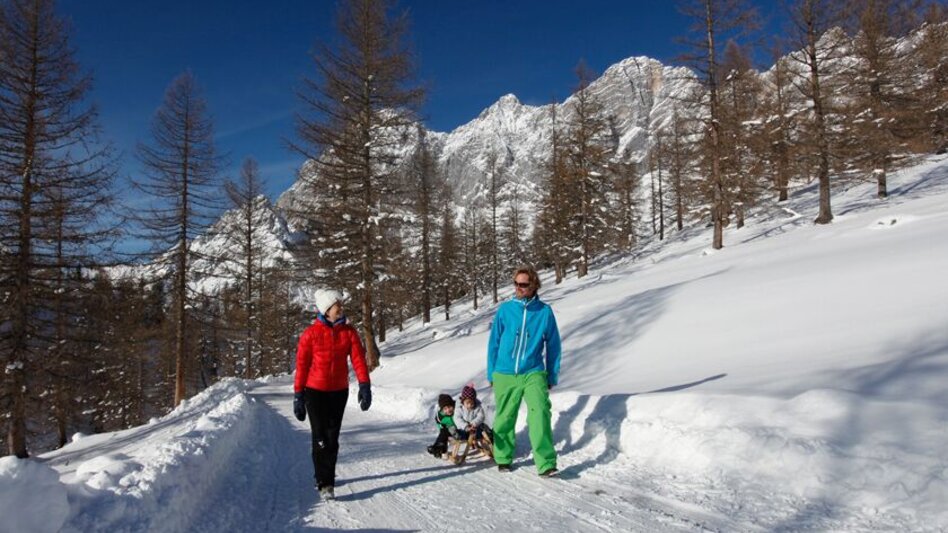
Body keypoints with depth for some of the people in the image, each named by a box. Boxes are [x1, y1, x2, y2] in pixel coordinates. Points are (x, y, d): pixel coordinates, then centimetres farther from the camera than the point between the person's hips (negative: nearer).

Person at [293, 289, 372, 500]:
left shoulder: (349, 332, 0)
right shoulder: (311, 334, -7)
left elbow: (358, 359, -6)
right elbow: (301, 364, -4)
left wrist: (365, 386, -17)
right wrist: (298, 395, -3)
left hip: (339, 391, 3)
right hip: (315, 391, -3)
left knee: (332, 438, 10)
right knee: (321, 438, -4)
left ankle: (324, 476, 27)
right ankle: (324, 483, 1)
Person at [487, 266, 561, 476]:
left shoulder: (544, 311, -2)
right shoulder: (505, 309, 0)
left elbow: (553, 346, 5)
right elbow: (493, 343, 7)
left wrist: (553, 377, 6)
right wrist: (491, 373, 8)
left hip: (534, 374, -2)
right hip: (504, 374, 2)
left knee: (540, 415, -18)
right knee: (504, 419, 12)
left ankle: (546, 464, -12)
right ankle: (503, 458, 32)